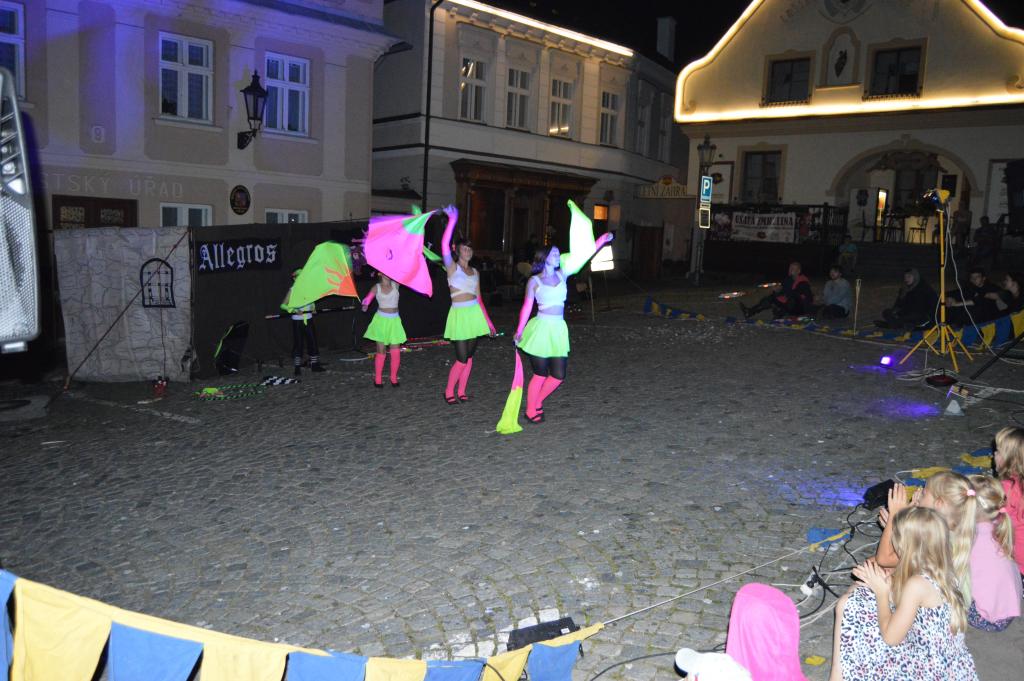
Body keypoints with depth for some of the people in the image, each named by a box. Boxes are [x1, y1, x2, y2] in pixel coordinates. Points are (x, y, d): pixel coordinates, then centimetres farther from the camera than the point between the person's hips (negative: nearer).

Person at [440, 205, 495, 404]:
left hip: (474, 314, 6)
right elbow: (444, 245, -20)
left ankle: (461, 392, 20)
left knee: (469, 356, 9)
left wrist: (488, 320, 16)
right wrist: (452, 221, -25)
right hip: (459, 315, -5)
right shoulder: (452, 267, -3)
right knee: (462, 359, -7)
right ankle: (449, 391, 10)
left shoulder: (475, 272, 13)